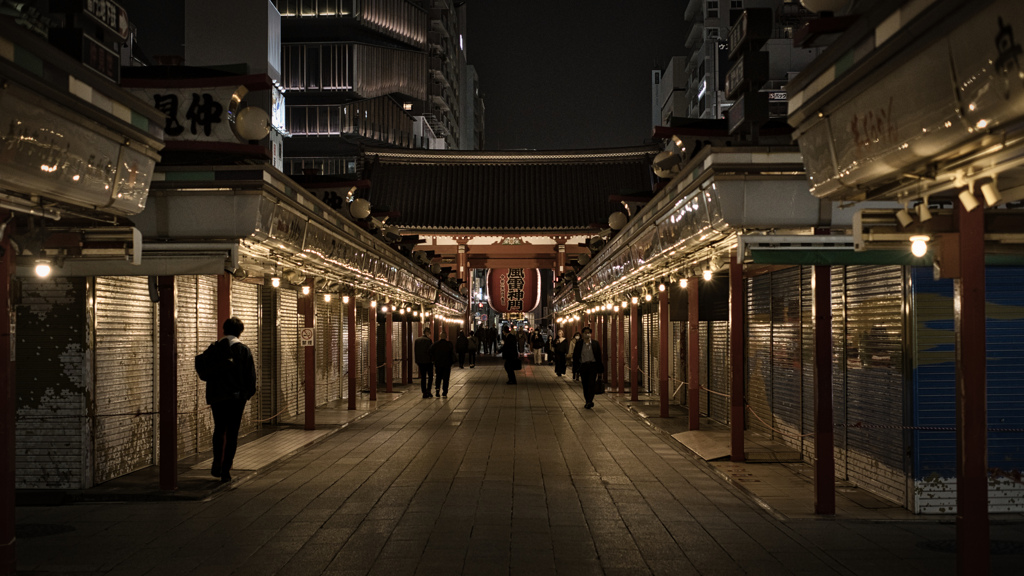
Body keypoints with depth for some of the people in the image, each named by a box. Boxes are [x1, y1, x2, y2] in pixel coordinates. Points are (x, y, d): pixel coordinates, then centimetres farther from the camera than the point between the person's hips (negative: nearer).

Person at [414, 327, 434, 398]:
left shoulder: (417, 340, 6)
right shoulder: (429, 340, -11)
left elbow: (414, 351, 9)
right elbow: (431, 351, -13)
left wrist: (416, 360, 15)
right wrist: (433, 360, -3)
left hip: (420, 361, 4)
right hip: (428, 361, -4)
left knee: (423, 377, 8)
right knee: (430, 376, 10)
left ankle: (424, 392, 6)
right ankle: (428, 390, -5)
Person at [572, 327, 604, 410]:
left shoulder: (595, 344, 4)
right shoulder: (579, 345, 6)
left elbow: (599, 356, 6)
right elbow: (575, 356, 9)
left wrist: (599, 367, 1)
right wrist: (576, 366, 0)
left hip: (593, 365, -2)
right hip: (583, 366, 2)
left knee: (591, 384, -12)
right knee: (585, 385, 6)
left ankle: (589, 401, -14)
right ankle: (588, 401, 17)